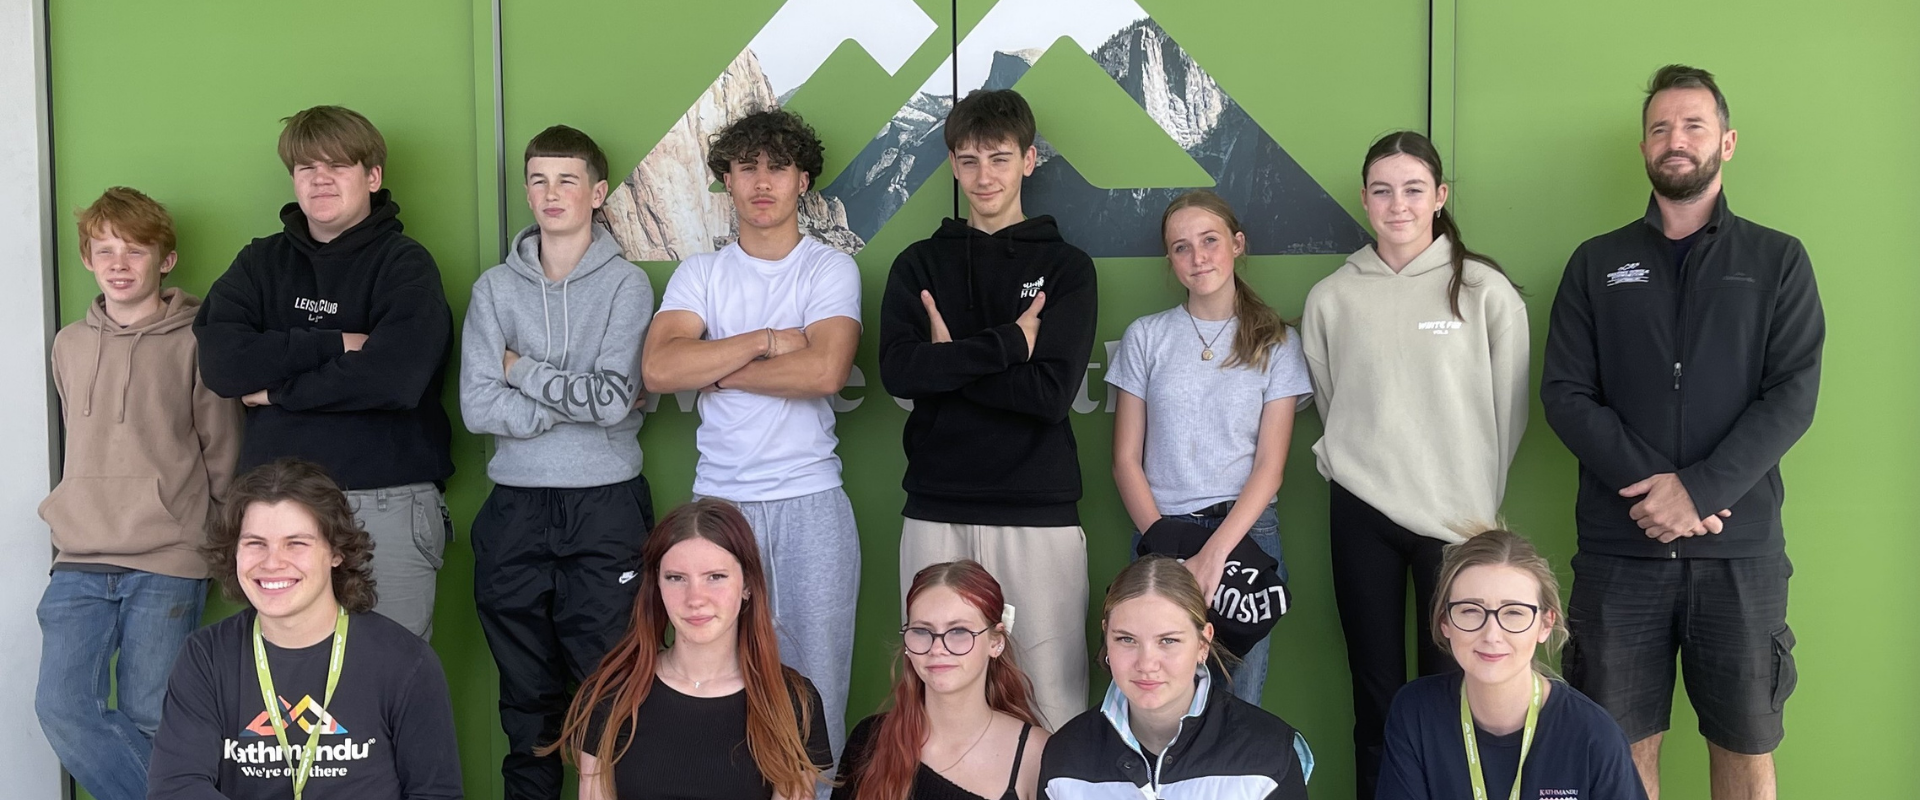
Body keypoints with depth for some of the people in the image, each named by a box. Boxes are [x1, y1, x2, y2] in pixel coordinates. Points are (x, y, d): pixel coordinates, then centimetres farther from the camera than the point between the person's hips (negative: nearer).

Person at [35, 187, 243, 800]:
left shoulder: (194, 343, -2)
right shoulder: (69, 345, 12)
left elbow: (223, 454, 2)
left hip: (167, 566, -4)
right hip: (79, 564, 4)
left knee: (148, 719, -1)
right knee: (62, 708, -7)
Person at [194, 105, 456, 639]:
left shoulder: (405, 265, 1)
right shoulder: (262, 263, 14)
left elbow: (393, 375, -16)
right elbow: (220, 362, -3)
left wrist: (276, 388, -6)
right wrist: (334, 344, -8)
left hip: (387, 506, -3)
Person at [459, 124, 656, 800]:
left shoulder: (626, 284, 1)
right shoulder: (495, 288, 7)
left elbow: (614, 398, -11)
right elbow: (477, 407, -3)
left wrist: (522, 369, -3)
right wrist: (575, 402, -10)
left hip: (605, 507, -2)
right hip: (516, 508, 3)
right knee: (526, 691, 11)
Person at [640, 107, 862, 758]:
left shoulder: (832, 270, 3)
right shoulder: (700, 274, 9)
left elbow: (825, 371, -15)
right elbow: (658, 369, -7)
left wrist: (712, 368, -7)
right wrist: (767, 341, -9)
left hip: (810, 504, -2)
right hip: (719, 501, 2)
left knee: (815, 682, 2)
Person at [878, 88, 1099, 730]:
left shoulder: (1066, 267, 6)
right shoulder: (920, 264, 12)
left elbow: (1053, 389, -8)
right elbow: (897, 371, -6)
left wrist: (950, 360, -7)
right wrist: (1007, 342, -10)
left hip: (1039, 513, -2)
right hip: (936, 513, 2)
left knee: (1053, 696, -2)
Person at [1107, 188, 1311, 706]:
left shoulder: (1275, 343, 6)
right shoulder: (1145, 338, 8)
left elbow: (1270, 465, -2)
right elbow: (1126, 460, 5)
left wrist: (1215, 551, -15)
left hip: (1245, 532, 0)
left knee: (1238, 701, 0)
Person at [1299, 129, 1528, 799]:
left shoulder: (1485, 290, -3)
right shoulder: (1331, 297, 3)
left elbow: (1509, 408, 1)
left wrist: (1478, 498, 3)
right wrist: (1351, 464, 8)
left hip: (1455, 516, -1)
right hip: (1361, 516, 2)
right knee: (1375, 691, 9)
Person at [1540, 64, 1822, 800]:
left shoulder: (1778, 261, 7)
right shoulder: (1596, 264, 9)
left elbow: (1792, 397, -3)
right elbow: (1564, 394, 0)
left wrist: (1699, 491, -16)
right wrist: (1651, 483, -13)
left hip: (1740, 550, 0)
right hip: (1618, 547, 0)